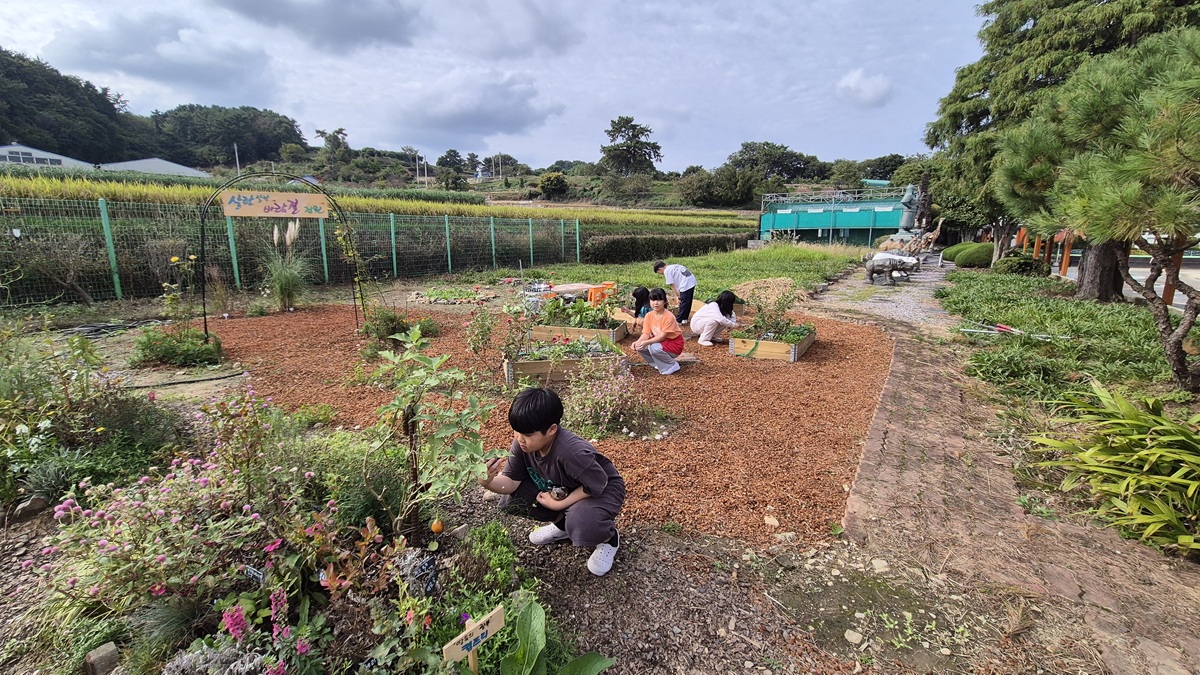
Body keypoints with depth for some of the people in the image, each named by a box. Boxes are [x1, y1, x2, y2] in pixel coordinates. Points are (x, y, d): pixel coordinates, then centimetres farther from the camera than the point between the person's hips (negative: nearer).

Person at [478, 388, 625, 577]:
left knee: (583, 528, -38)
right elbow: (511, 482, -16)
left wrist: (559, 504, -24)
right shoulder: (522, 443, -20)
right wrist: (488, 481, -38)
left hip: (601, 490, -6)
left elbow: (596, 485, -28)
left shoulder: (572, 452, -40)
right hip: (562, 489, 7)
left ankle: (609, 538, 2)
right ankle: (562, 523, 15)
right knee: (509, 501, -9)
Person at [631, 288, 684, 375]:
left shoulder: (668, 316, -24)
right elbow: (646, 334, -8)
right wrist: (638, 341, -29)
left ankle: (672, 366, -8)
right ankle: (658, 364, 7)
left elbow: (663, 336, -26)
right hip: (659, 341, 7)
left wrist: (646, 342, -37)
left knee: (654, 347, -34)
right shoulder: (649, 316, -5)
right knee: (639, 346, -13)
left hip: (674, 344, -7)